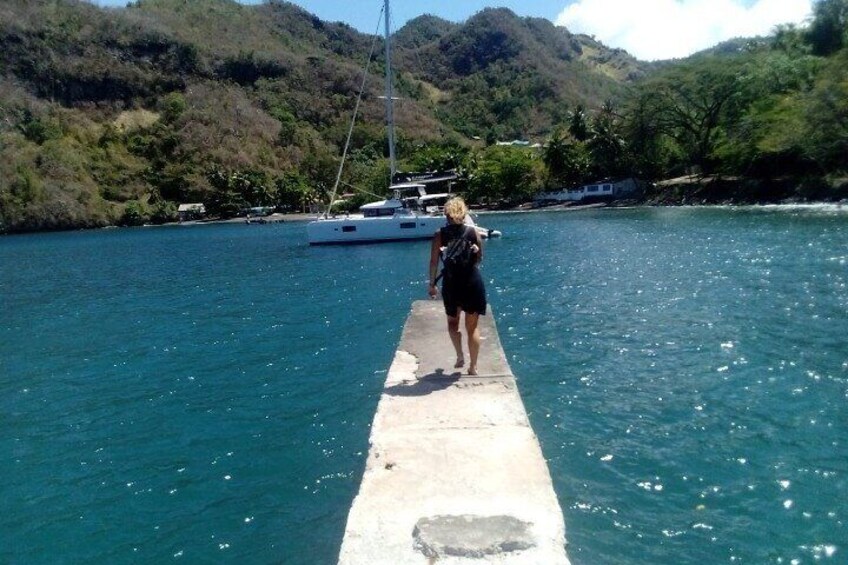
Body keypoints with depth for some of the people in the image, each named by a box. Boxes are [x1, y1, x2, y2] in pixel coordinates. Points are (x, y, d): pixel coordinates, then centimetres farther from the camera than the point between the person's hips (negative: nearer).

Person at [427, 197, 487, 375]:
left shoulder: (439, 235, -5)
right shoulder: (473, 232, -4)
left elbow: (434, 262, -5)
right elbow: (480, 258, 6)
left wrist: (432, 284, 5)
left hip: (451, 284, 0)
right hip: (473, 282, 0)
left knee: (453, 322, 23)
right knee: (472, 327, 11)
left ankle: (460, 356, 8)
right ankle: (473, 366, 15)